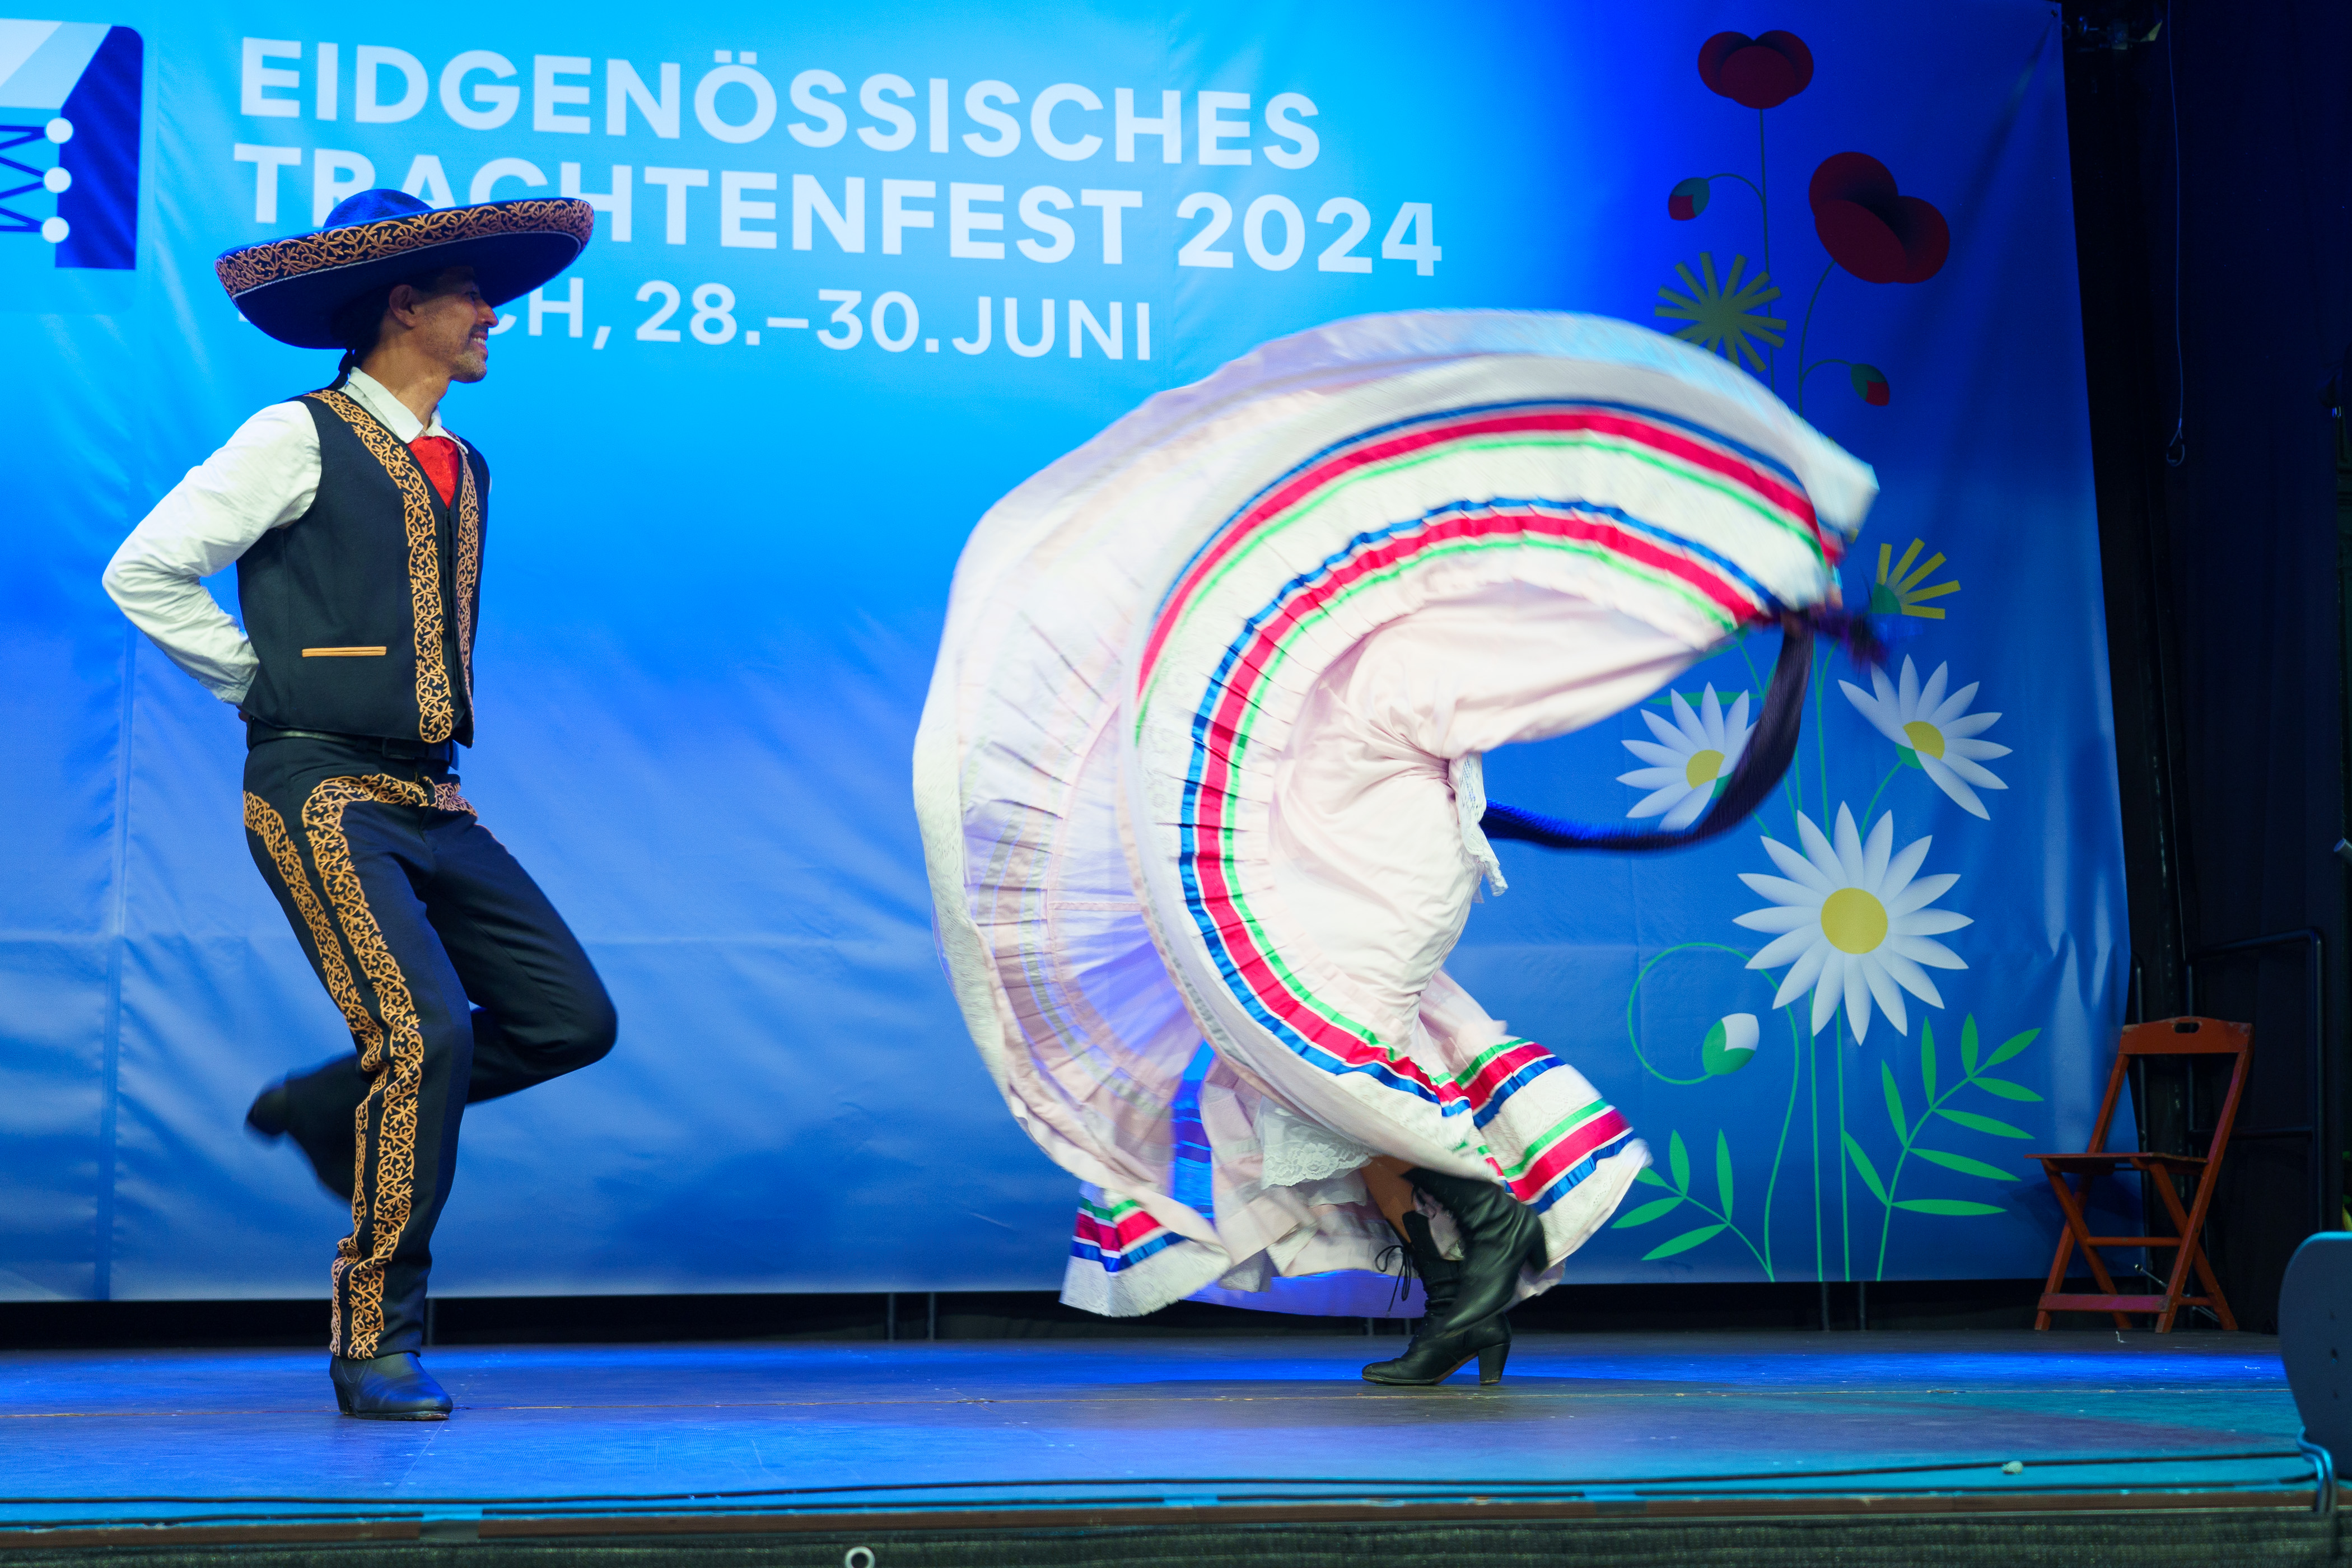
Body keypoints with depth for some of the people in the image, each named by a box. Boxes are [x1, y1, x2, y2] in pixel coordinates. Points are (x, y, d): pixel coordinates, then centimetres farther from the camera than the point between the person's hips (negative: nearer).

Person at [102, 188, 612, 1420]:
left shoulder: (460, 468, 18)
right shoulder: (297, 439, -6)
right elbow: (145, 573, -8)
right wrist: (266, 682, -2)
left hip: (433, 803, 8)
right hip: (325, 797, -8)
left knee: (570, 1018, 1)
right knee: (427, 1032, -18)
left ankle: (327, 1111, 21)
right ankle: (375, 1345, -7)